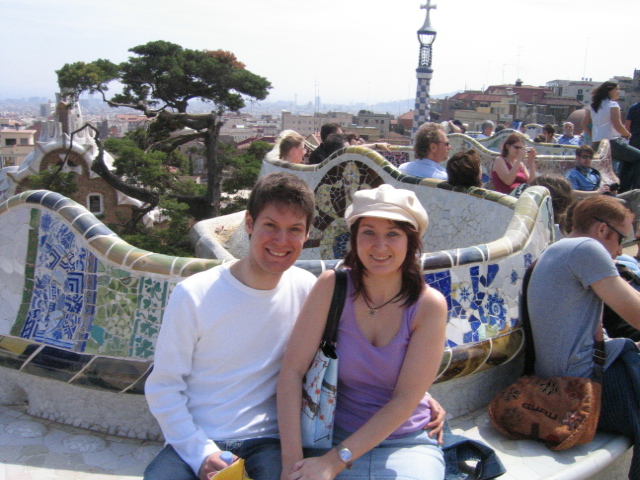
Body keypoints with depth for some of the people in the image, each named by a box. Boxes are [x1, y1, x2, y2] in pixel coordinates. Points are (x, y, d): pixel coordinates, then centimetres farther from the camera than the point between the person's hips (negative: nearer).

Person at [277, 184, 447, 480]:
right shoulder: (332, 286, -9)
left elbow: (405, 400, -12)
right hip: (336, 437, 0)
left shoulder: (429, 305, -11)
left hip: (407, 443, 1)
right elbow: (292, 371, -13)